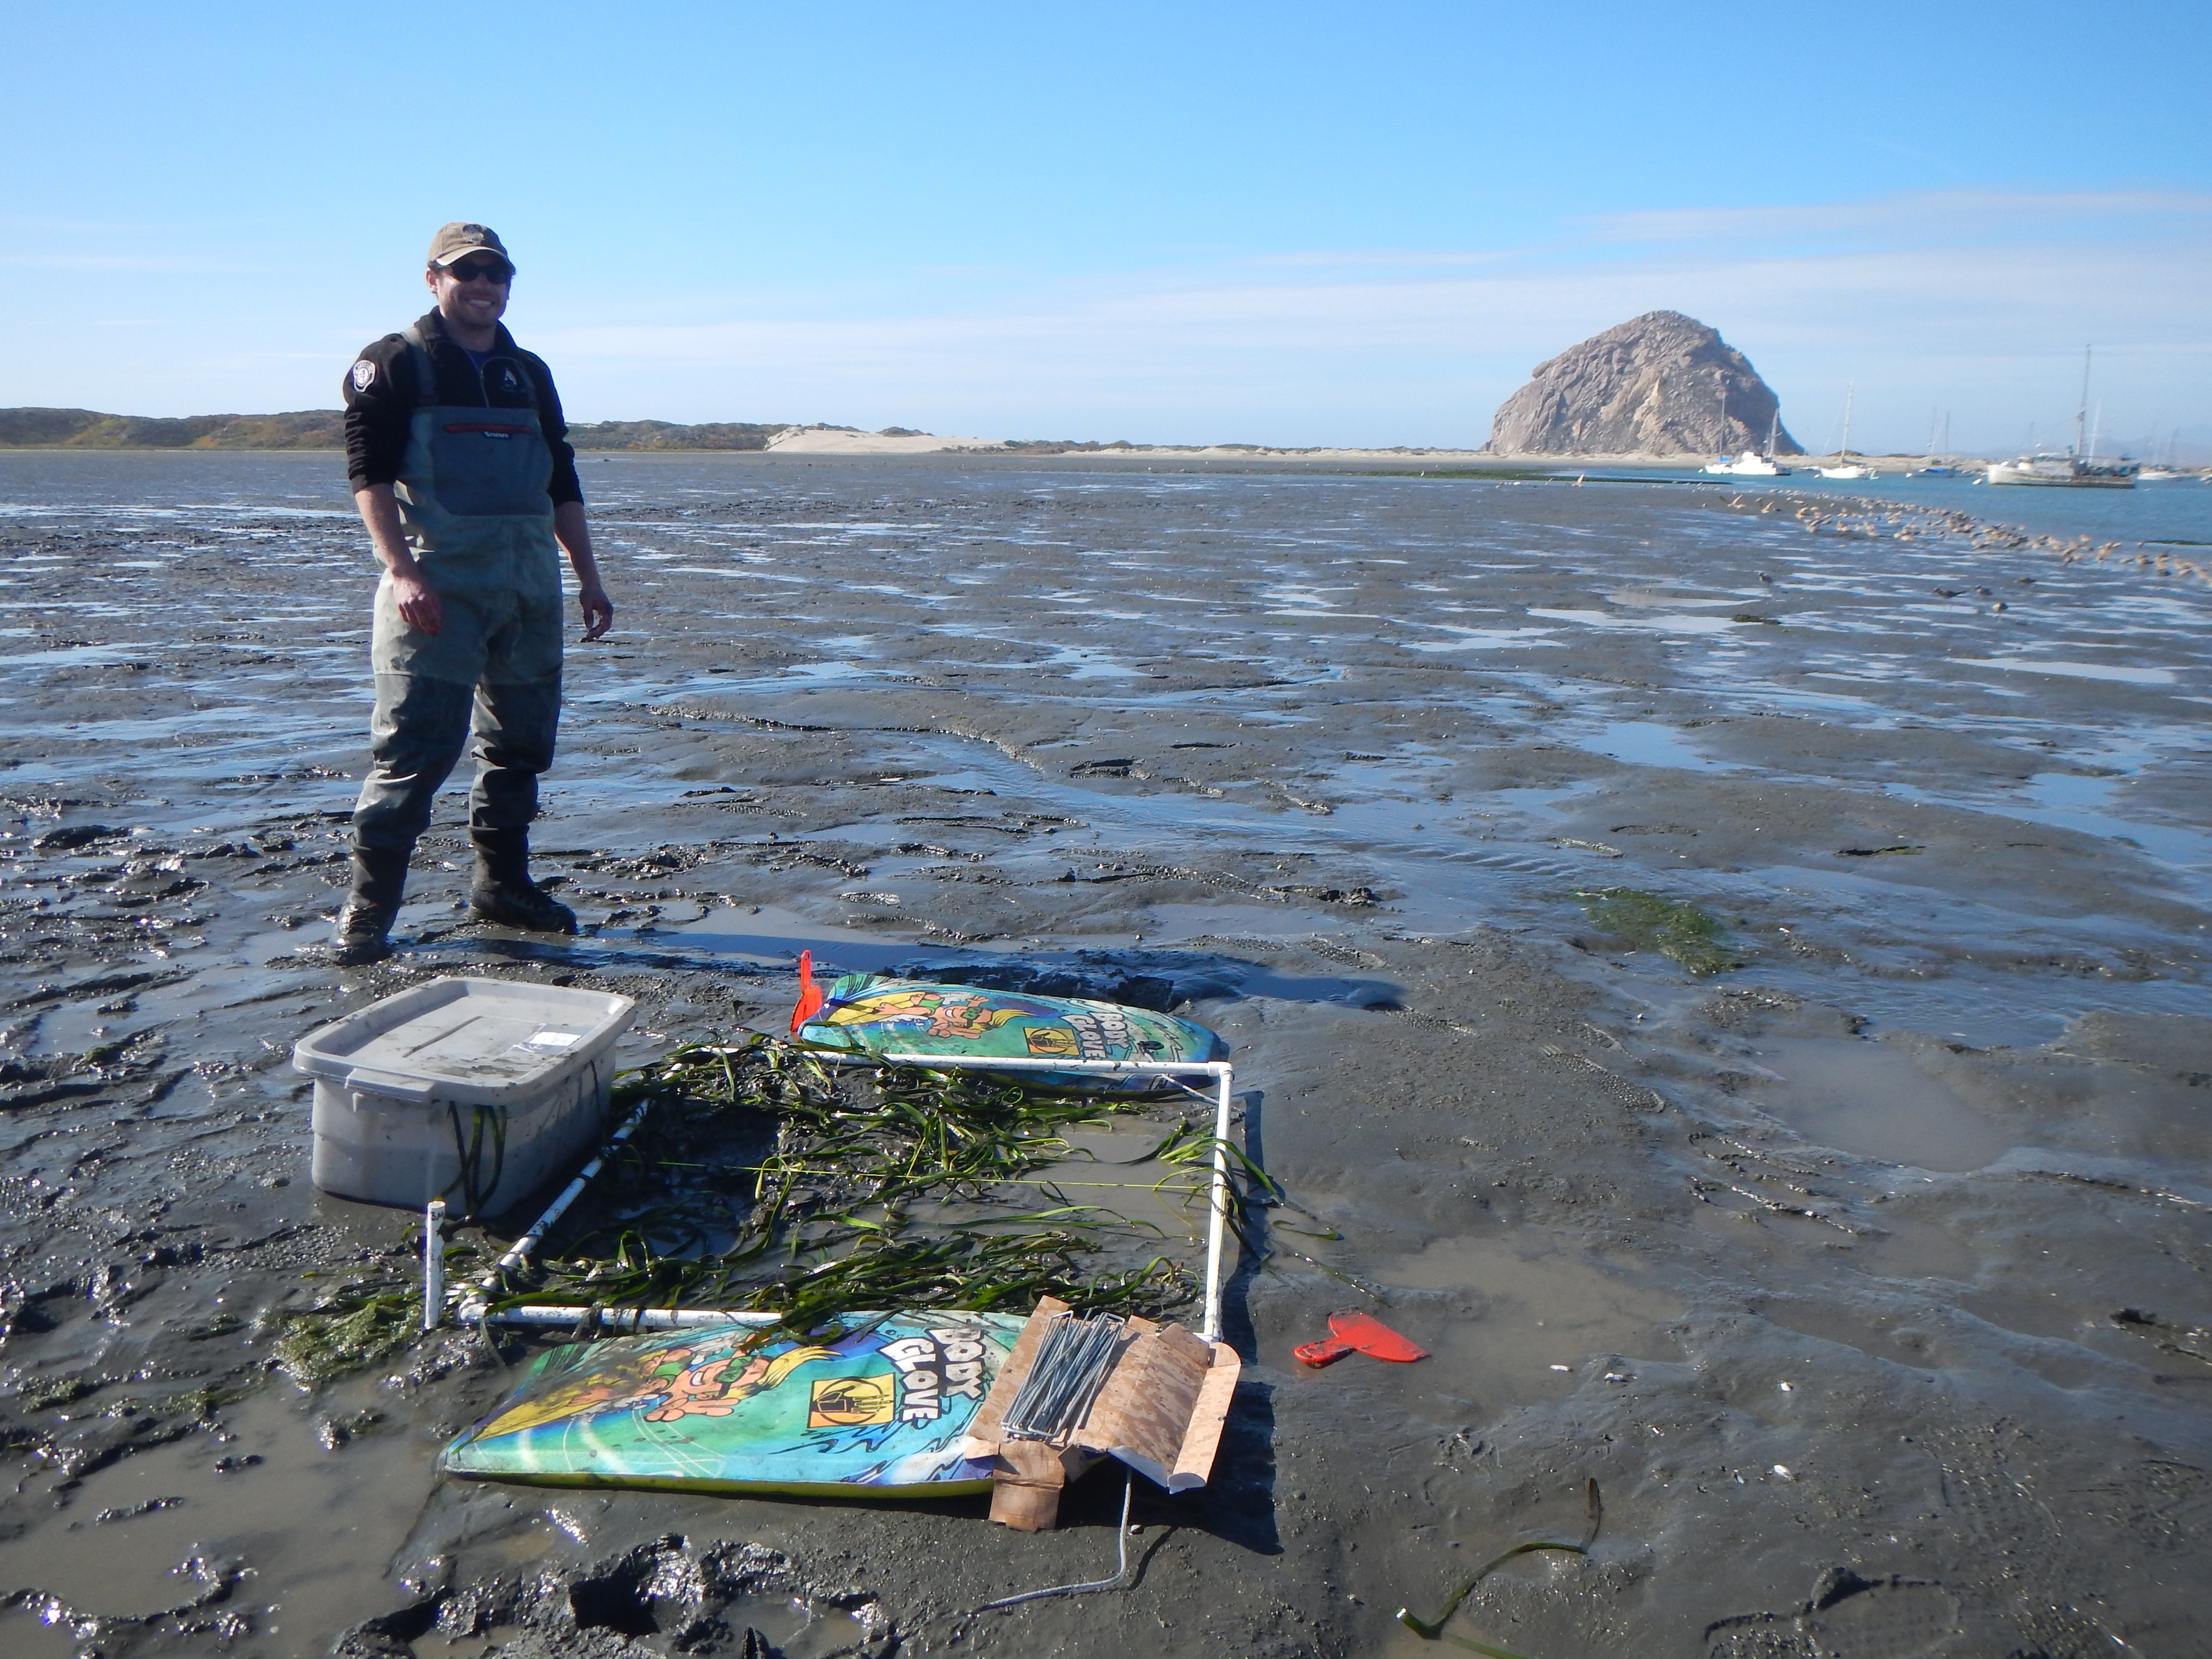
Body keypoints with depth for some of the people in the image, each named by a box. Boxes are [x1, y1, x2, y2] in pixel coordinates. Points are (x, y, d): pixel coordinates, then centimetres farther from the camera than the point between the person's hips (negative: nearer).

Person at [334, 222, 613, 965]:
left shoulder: (530, 374, 19)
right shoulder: (395, 365, 2)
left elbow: (562, 484, 21)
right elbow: (368, 474, -7)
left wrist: (588, 578, 15)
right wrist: (403, 572, -19)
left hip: (531, 586, 6)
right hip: (438, 583, -6)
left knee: (522, 738, 10)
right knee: (414, 742, -9)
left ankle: (502, 882, 23)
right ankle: (368, 906, -2)